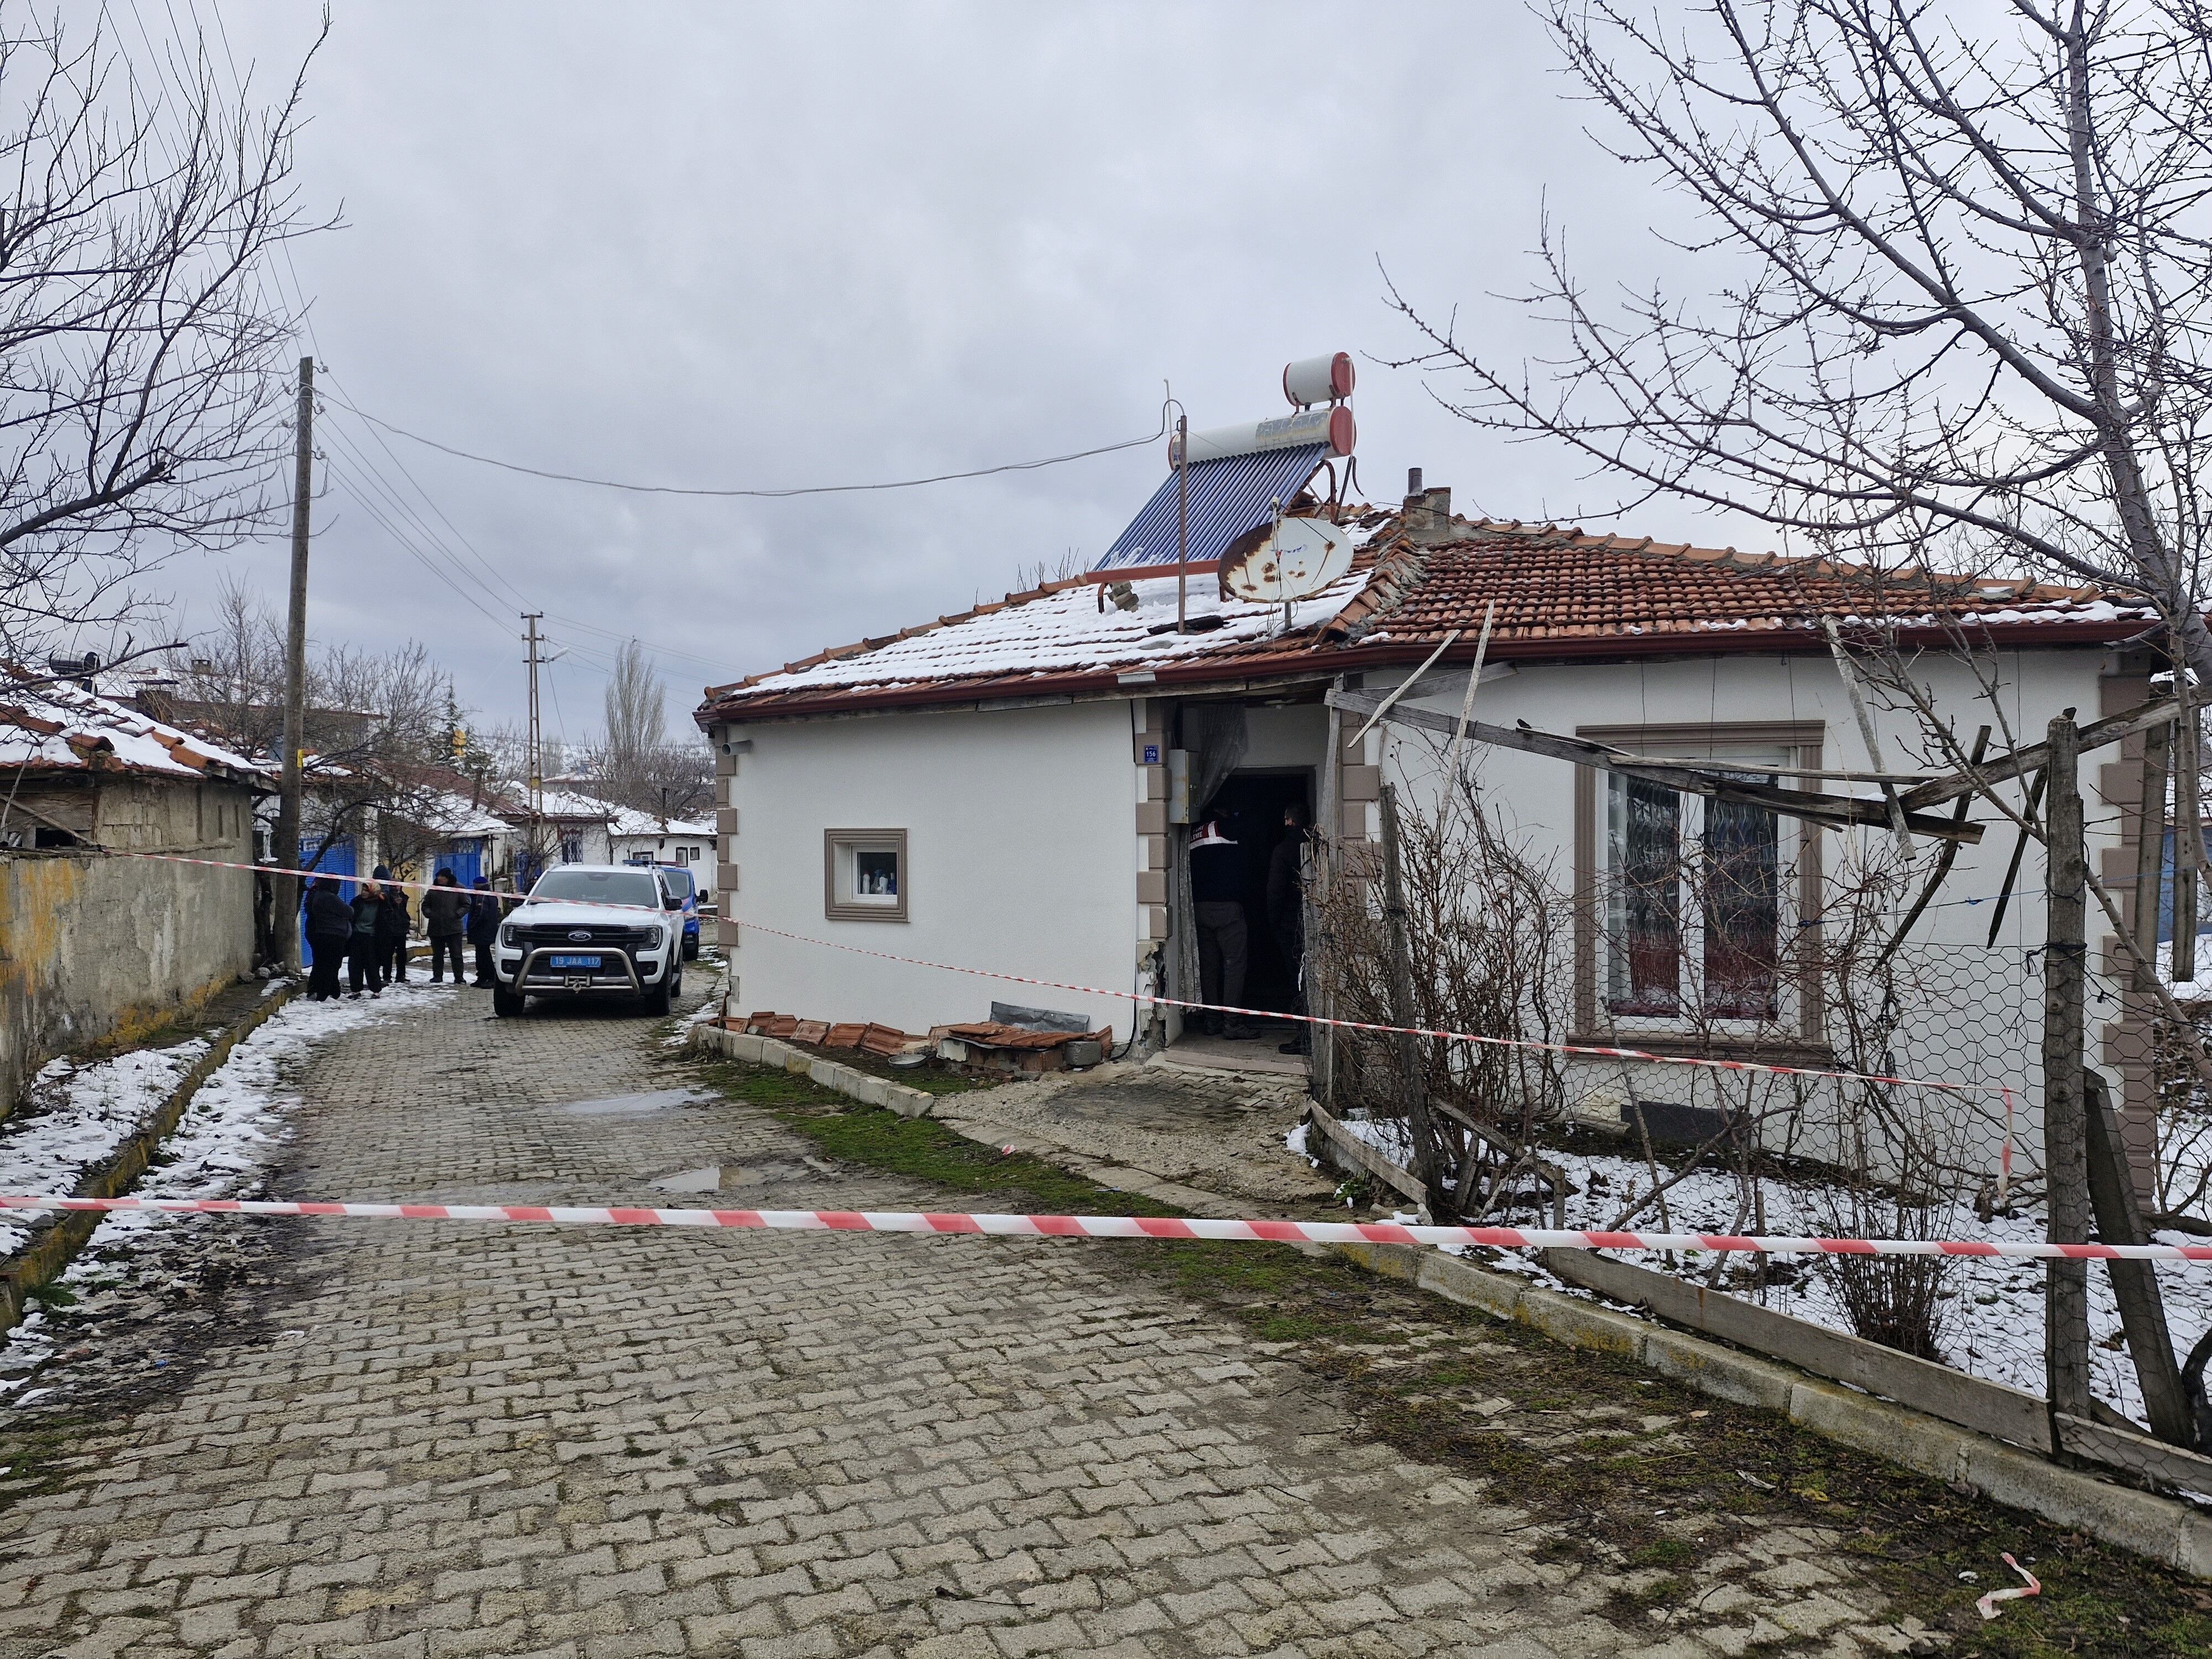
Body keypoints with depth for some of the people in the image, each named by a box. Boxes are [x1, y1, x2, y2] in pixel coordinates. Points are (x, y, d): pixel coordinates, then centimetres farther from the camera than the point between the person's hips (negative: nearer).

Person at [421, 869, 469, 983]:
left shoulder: (458, 889, 0)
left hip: (454, 928, -4)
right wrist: (429, 914, -3)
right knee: (437, 954, 10)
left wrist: (457, 914, -15)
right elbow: (425, 905, 16)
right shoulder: (434, 889, 9)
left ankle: (459, 977, 1)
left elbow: (466, 905, 0)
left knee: (456, 954, -3)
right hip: (436, 928, 4)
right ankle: (437, 976, 18)